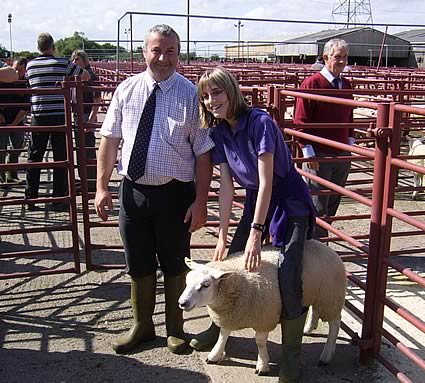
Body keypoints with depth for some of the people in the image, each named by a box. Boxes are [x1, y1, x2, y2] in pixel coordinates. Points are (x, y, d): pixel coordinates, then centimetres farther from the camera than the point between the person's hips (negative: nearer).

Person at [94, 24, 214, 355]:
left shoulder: (191, 95, -7)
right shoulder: (127, 90, 2)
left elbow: (203, 152, -8)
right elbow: (110, 139, 5)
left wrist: (200, 201, -11)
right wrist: (102, 186, 1)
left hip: (175, 193, -3)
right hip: (133, 190, 3)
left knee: (175, 264, 14)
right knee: (138, 264, 16)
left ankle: (175, 328, 36)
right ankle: (142, 325, 39)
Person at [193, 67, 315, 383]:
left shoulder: (259, 122, -23)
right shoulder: (218, 132, -3)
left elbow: (266, 181, -23)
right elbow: (226, 185, -2)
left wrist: (256, 233, -22)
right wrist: (223, 236, -5)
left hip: (289, 203, -7)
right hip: (255, 201, 7)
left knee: (288, 280, -14)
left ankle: (292, 356, 6)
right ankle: (220, 326, 33)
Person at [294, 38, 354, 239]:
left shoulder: (346, 85, 11)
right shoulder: (312, 83, -9)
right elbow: (300, 121, -11)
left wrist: (350, 143, 11)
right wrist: (309, 153, -14)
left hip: (342, 155, 7)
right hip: (319, 156, -7)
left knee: (333, 203, 14)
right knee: (317, 206, -1)